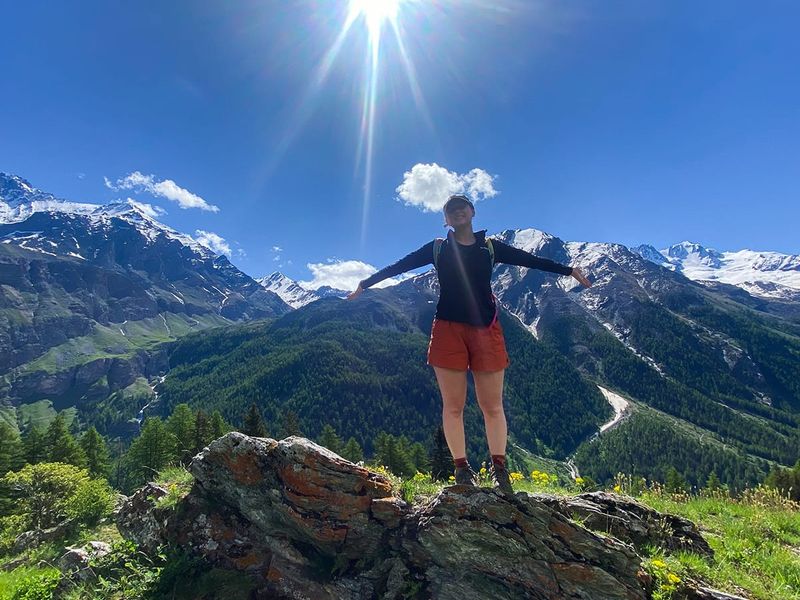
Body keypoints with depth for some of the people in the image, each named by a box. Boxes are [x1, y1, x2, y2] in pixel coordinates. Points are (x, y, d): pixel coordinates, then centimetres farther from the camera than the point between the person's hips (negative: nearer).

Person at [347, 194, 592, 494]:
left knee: (493, 405, 2)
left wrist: (568, 270, 10)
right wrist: (365, 283, 11)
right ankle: (462, 468, 12)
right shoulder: (437, 248, 11)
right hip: (448, 330, 0)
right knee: (453, 405, 1)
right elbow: (399, 266, 11)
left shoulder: (490, 247, 13)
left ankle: (499, 468, 16)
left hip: (486, 331, 1)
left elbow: (531, 260, 13)